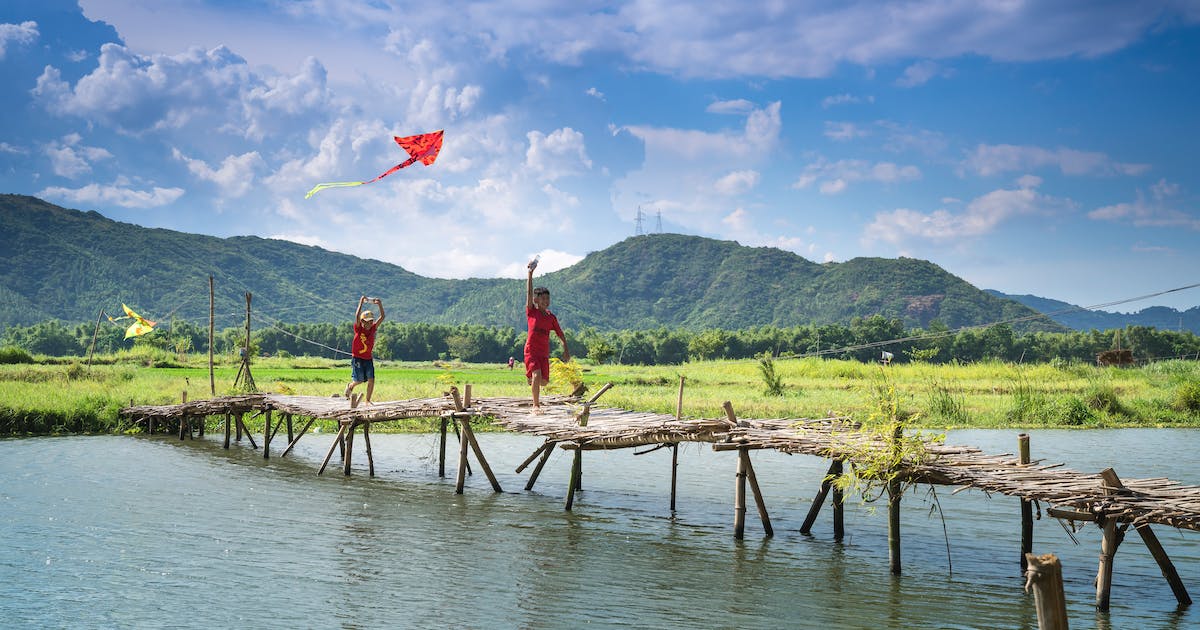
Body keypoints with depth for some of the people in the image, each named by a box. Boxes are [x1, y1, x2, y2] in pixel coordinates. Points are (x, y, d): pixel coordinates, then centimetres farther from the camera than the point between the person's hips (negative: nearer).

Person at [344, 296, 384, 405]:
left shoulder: (373, 328, 1)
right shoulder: (358, 329, -9)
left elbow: (382, 317, -5)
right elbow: (357, 316, -25)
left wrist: (380, 305, -15)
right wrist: (361, 302, -25)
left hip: (368, 359, 4)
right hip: (357, 358, -4)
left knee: (371, 380, -6)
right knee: (359, 380, -3)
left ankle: (367, 400, 6)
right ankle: (350, 386, 31)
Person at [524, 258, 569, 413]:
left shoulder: (551, 317, 8)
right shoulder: (531, 312, -2)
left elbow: (560, 334, 14)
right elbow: (529, 293, -13)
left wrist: (566, 349, 5)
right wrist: (530, 274, -21)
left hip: (544, 352, 4)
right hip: (531, 350, -4)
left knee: (543, 381, 2)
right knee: (537, 375, -21)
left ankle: (531, 379, 38)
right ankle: (536, 405, -12)